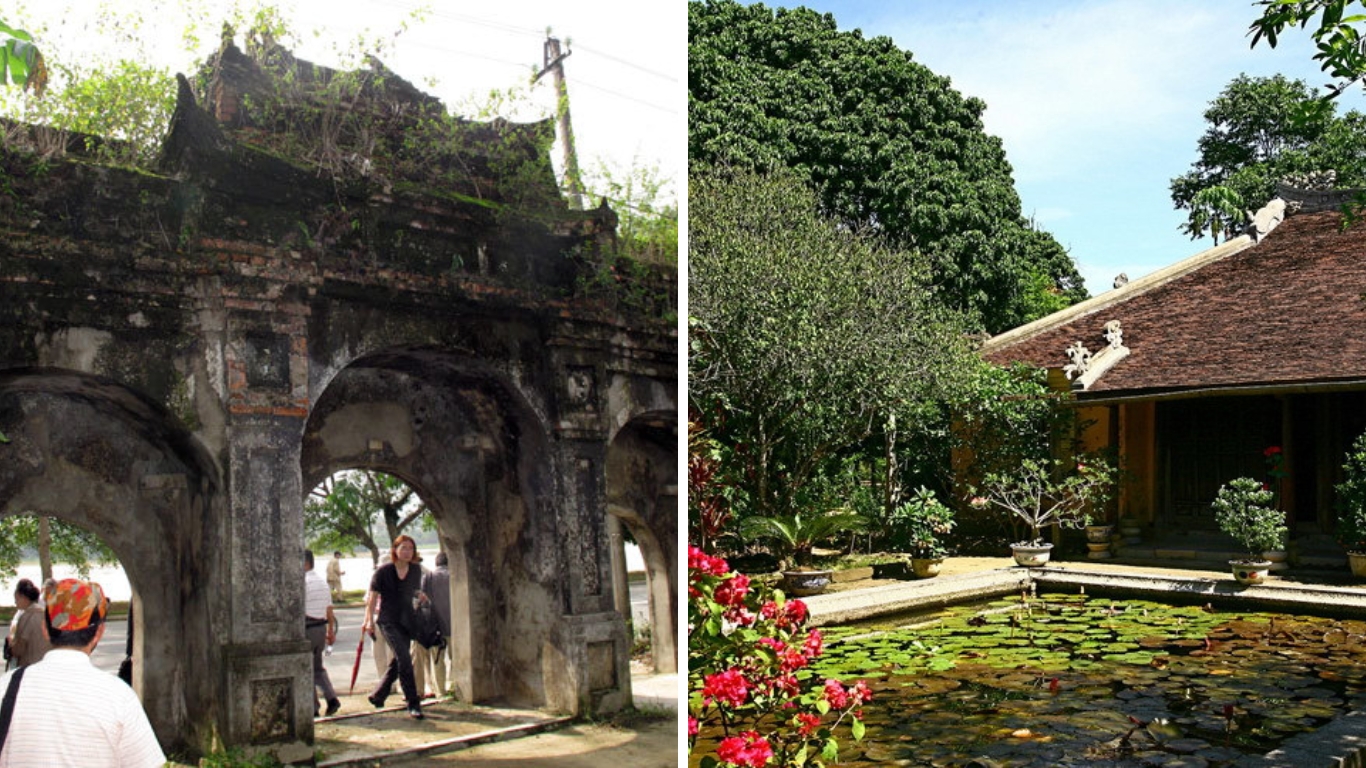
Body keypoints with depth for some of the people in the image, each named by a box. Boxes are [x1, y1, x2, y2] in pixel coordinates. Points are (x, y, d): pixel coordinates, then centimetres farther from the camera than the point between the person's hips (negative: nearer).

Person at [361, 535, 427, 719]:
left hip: (407, 620, 6)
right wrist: (369, 620, -8)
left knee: (397, 661, 12)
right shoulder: (383, 572, -8)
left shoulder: (416, 570, 5)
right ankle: (413, 704, -13)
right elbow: (372, 597, -4)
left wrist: (421, 597, -1)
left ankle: (378, 696, 32)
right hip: (388, 620, -6)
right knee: (404, 658, -17)